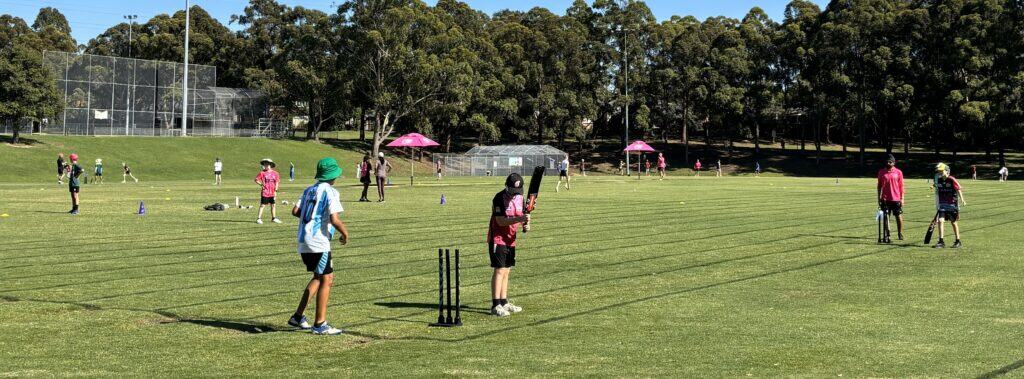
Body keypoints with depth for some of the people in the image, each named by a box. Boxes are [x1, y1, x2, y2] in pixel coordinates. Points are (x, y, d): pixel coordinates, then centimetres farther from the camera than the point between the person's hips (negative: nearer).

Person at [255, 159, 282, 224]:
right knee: (262, 205, -4)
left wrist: (275, 190, 3)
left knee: (273, 205, 11)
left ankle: (274, 218, 23)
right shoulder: (262, 173, -5)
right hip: (265, 192, -4)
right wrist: (261, 184, -11)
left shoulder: (275, 173, 4)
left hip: (272, 193, 4)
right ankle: (259, 218, -2)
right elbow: (256, 179, 0)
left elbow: (277, 182, 8)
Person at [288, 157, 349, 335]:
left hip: (303, 243, 8)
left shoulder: (309, 190, 13)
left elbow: (295, 211, 8)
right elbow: (335, 220, -19)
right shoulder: (330, 192, -9)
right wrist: (345, 233, -2)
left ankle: (298, 316, 19)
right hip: (318, 242, -8)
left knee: (319, 277, 20)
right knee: (326, 280, -1)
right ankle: (320, 324, 0)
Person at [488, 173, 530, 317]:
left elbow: (520, 214, 14)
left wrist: (525, 221, -9)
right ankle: (495, 305, -13)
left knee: (506, 270, 12)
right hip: (497, 239, -8)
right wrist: (519, 218, -33)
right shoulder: (499, 198, -17)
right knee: (499, 270, -12)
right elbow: (500, 221, -23)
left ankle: (504, 303, 21)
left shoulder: (519, 197, 5)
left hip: (510, 239, 8)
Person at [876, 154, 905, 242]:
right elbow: (879, 186, 10)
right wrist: (879, 198, 6)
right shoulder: (881, 172, 4)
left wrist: (902, 198, 0)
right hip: (885, 198, 1)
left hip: (896, 198, -1)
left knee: (899, 216, 4)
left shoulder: (898, 172, 1)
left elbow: (901, 186, 3)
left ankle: (900, 233, 21)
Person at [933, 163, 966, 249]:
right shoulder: (939, 180, 5)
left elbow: (958, 190, -15)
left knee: (954, 222, 5)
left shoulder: (952, 180, -12)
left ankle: (958, 242, 19)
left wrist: (962, 200, -28)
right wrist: (938, 205, 20)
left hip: (952, 205, -5)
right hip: (942, 205, 5)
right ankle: (941, 241, -6)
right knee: (940, 221, -8)